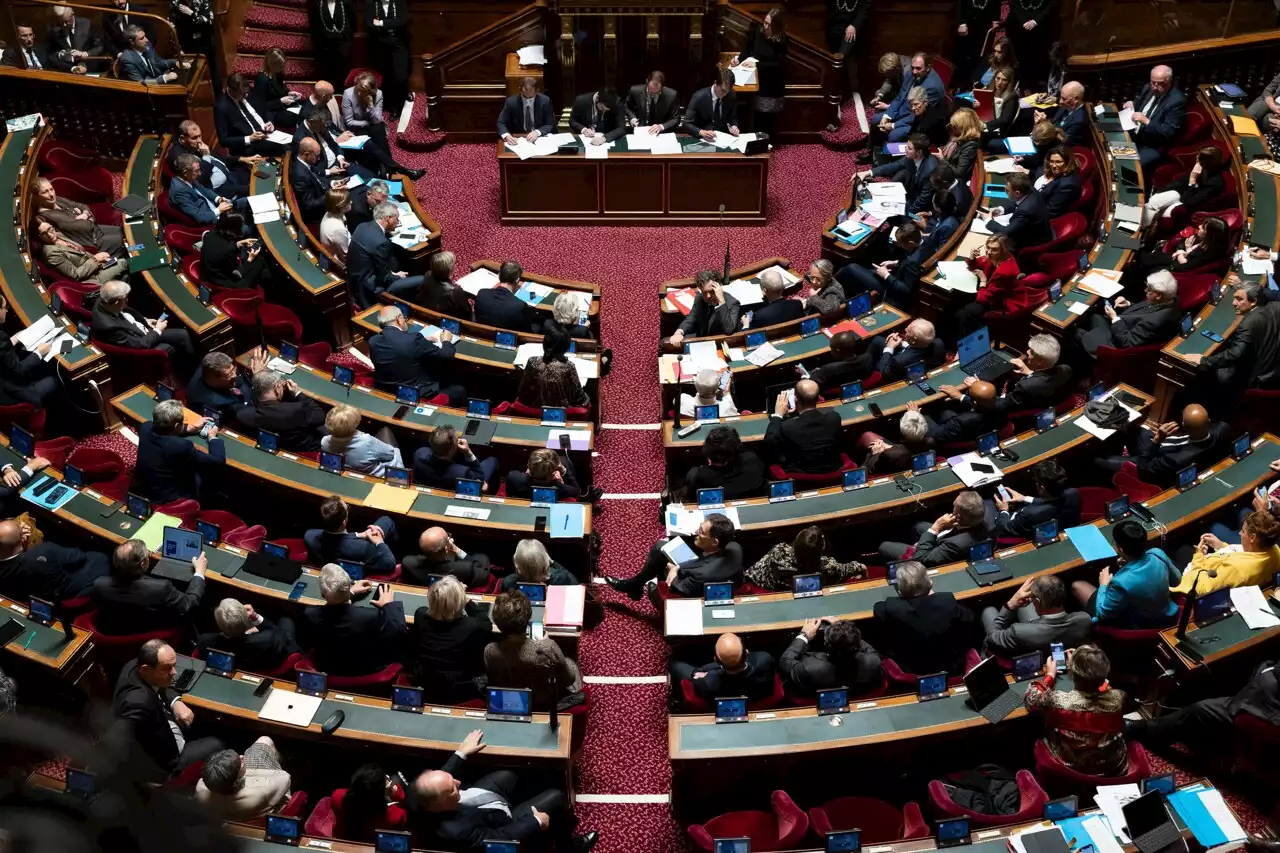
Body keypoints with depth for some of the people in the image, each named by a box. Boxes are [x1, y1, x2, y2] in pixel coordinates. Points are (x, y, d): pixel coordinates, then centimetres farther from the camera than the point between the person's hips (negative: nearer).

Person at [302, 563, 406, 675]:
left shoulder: (310, 614, -27)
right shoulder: (371, 616, -38)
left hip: (328, 670, 3)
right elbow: (399, 632, -17)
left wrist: (351, 593, 10)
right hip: (369, 671, -3)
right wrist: (389, 604, -1)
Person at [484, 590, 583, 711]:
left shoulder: (490, 652, -29)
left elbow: (493, 684, -8)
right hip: (545, 706, -2)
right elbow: (568, 680, -18)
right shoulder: (547, 649, -38)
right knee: (570, 663, 28)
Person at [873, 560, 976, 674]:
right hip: (950, 669, 1)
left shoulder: (892, 608, -29)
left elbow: (878, 609, -4)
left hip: (910, 671, -1)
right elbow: (968, 618, -3)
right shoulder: (947, 602, -25)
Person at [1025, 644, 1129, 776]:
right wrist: (1078, 665, 15)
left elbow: (1032, 699, -6)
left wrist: (1050, 675, 8)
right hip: (1114, 771, 2)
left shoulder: (1058, 701, -31)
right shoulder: (1118, 698, -24)